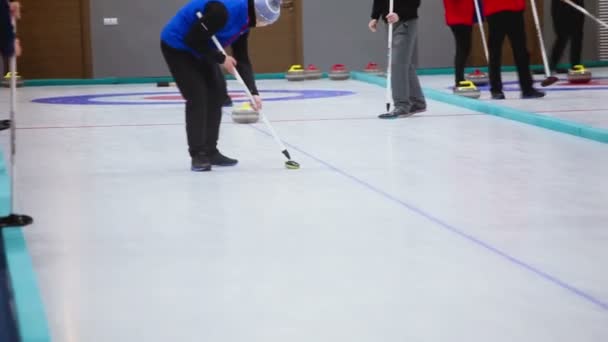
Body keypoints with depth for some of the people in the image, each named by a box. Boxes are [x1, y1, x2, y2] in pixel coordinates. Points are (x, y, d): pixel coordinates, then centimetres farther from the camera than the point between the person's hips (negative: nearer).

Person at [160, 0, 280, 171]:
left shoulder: (244, 18, -1)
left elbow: (242, 60, 2)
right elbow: (193, 40, -28)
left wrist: (253, 92, -6)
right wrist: (221, 59, -19)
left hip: (198, 50, 10)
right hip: (177, 46, -10)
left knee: (217, 93, 8)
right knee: (197, 98, -14)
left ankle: (210, 152, 16)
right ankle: (198, 156, -7)